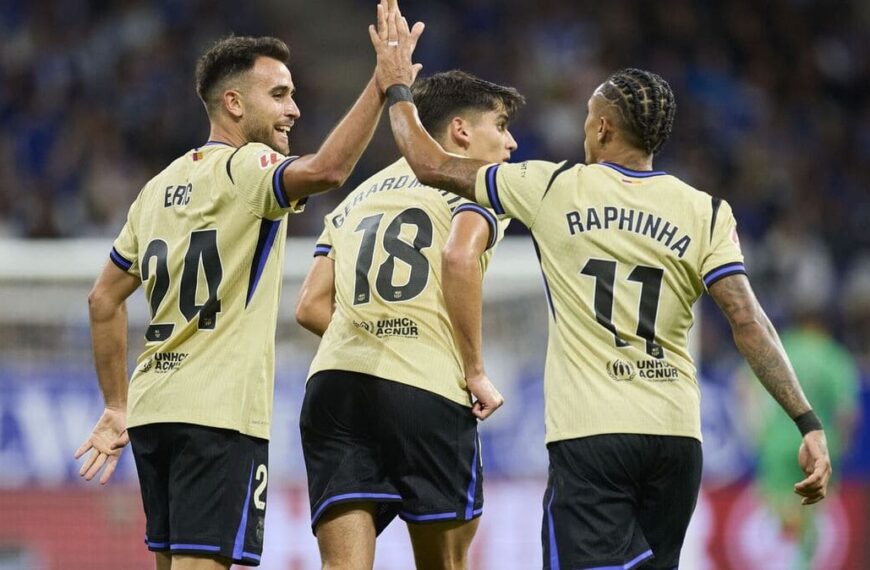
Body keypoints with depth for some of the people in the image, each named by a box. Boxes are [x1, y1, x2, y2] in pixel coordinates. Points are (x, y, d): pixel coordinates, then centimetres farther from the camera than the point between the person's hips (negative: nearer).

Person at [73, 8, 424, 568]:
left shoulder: (161, 185, 17)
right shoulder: (245, 168, -7)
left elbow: (104, 300, 20)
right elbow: (326, 170, -29)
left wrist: (117, 408, 24)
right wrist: (383, 84, -28)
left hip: (152, 410, 8)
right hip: (220, 415, -8)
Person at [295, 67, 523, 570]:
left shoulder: (359, 198, 28)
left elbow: (311, 306, 19)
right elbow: (460, 257, -13)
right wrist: (476, 372, -7)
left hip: (334, 381, 5)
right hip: (427, 390, -5)